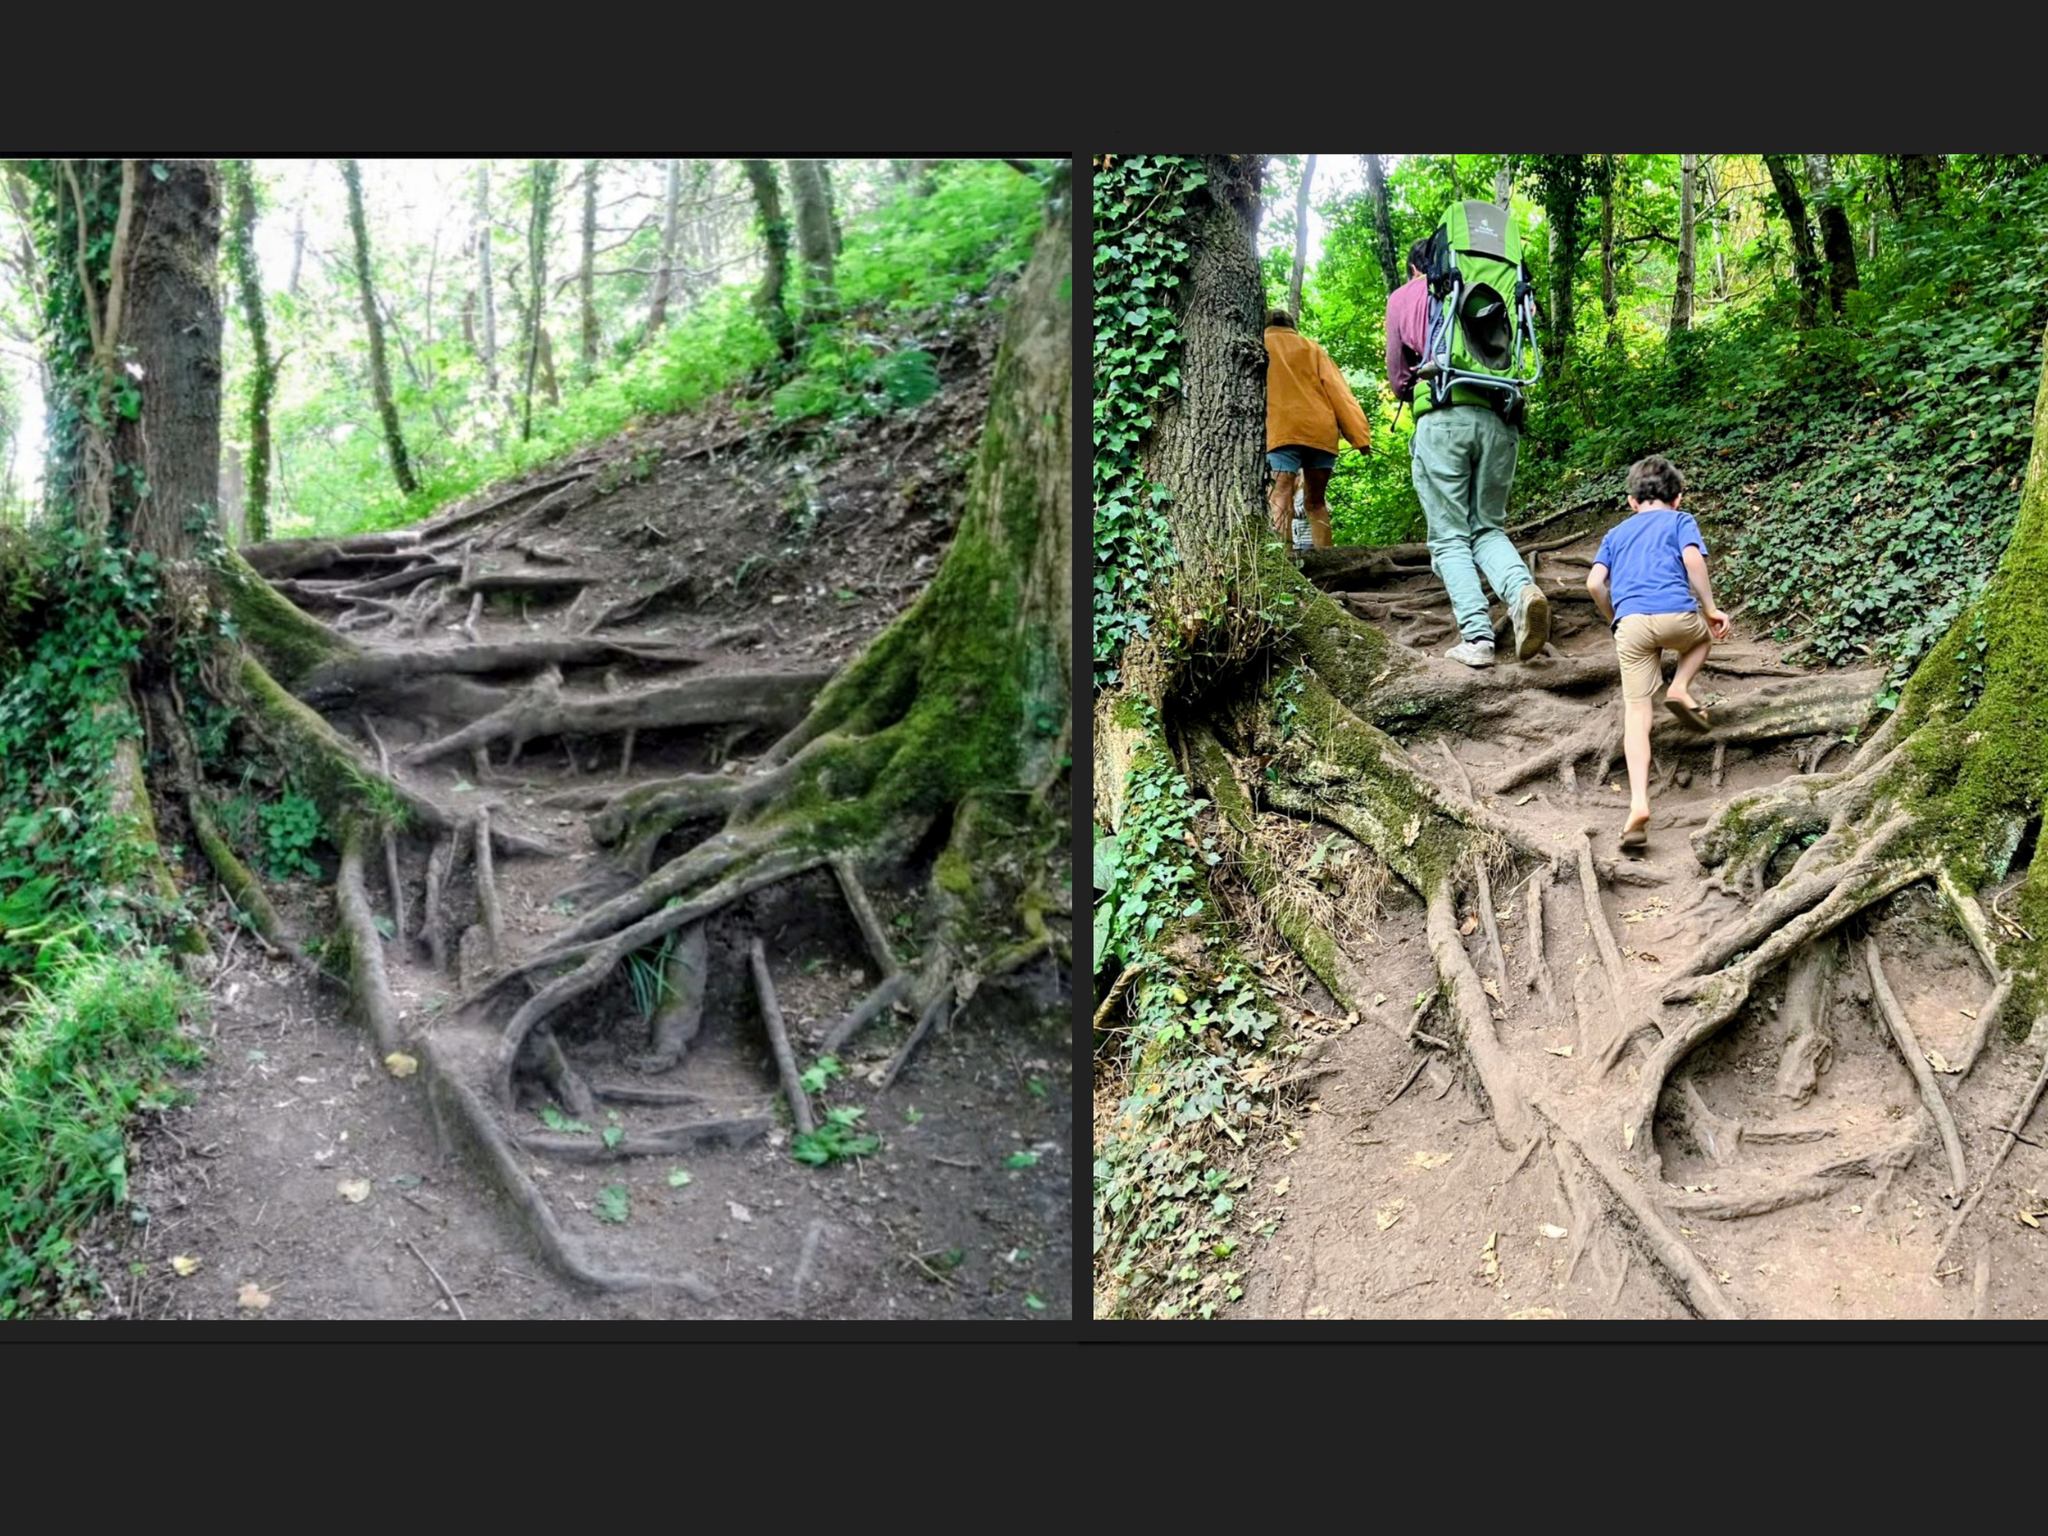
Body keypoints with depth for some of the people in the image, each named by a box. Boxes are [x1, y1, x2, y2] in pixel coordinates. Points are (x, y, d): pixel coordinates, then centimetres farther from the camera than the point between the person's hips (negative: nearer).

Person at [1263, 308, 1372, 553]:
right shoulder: (1311, 347, 23)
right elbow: (1338, 391, 13)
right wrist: (1360, 436, 7)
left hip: (1282, 430, -3)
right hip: (1320, 430, 3)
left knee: (1281, 497, -13)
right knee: (1315, 501, 14)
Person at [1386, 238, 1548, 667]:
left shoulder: (1404, 297, 15)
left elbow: (1398, 377, 17)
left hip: (1443, 419, -3)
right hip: (1498, 418, 3)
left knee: (1450, 536, 2)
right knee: (1488, 527, 13)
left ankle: (1477, 638, -13)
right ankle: (1522, 589, -18)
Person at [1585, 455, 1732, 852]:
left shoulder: (1616, 533, 27)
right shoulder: (1680, 521, 18)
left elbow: (1595, 583, 13)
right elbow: (1693, 559, -2)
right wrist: (1710, 608, 4)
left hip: (1630, 623, 2)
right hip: (1676, 614, -2)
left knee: (1636, 712, -1)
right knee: (1704, 633, 35)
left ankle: (1639, 805, -16)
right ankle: (1680, 688, 7)